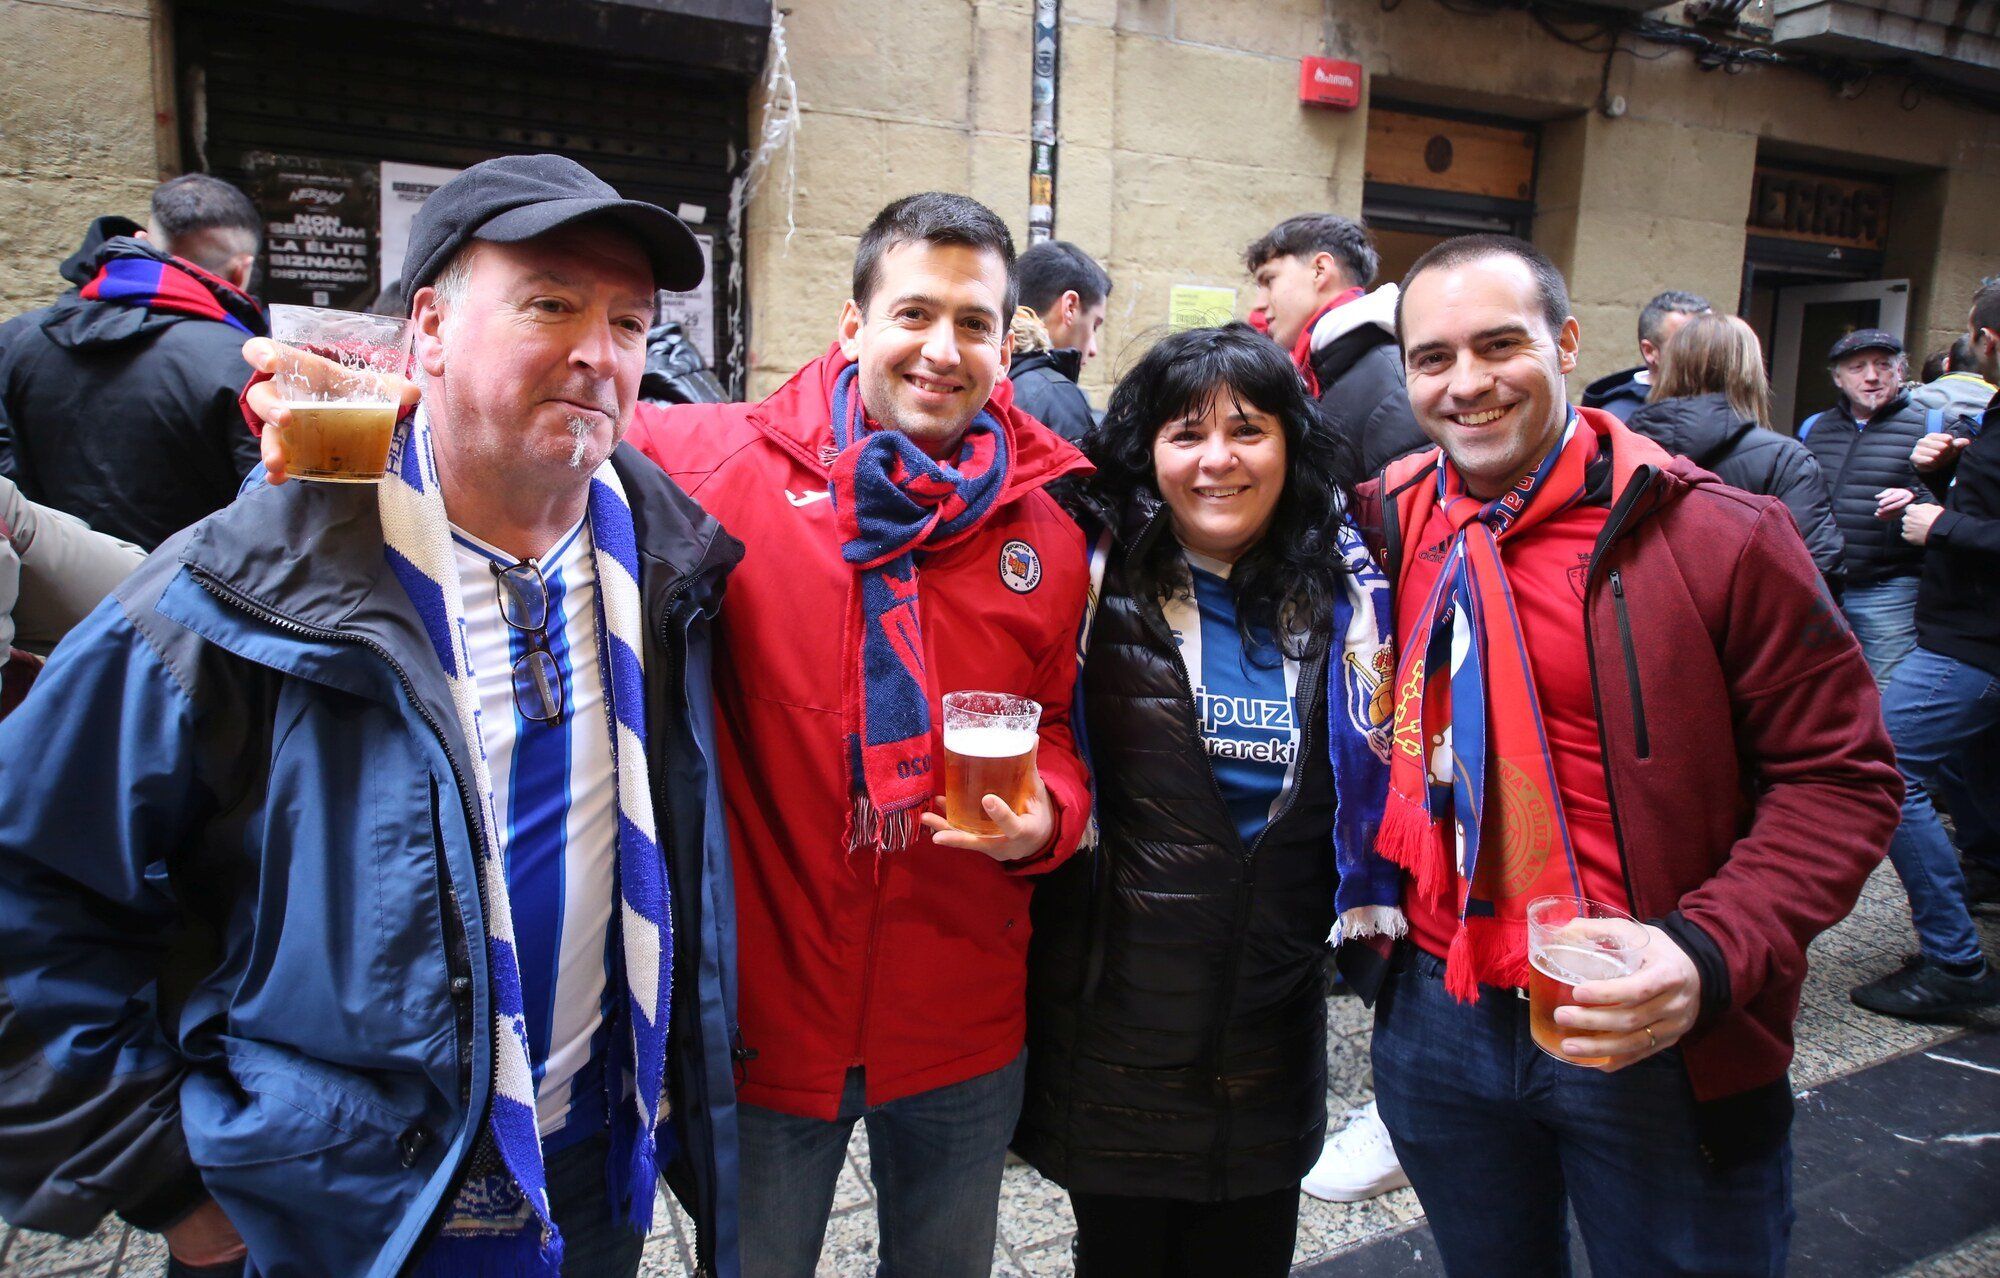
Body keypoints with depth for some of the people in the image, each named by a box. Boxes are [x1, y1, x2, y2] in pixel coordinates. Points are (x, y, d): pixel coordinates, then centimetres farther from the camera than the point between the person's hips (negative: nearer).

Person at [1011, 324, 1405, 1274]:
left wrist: (1373, 906, 6)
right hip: (1116, 1010, -2)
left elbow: (1380, 767, 10)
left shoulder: (1342, 592, 1)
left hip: (1273, 1011, 3)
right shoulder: (1099, 580, -8)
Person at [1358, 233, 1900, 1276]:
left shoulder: (1720, 538, -13)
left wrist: (1712, 953, -22)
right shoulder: (1385, 526, -1)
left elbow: (1839, 775, -8)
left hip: (1655, 1043, -3)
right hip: (1439, 1021, 4)